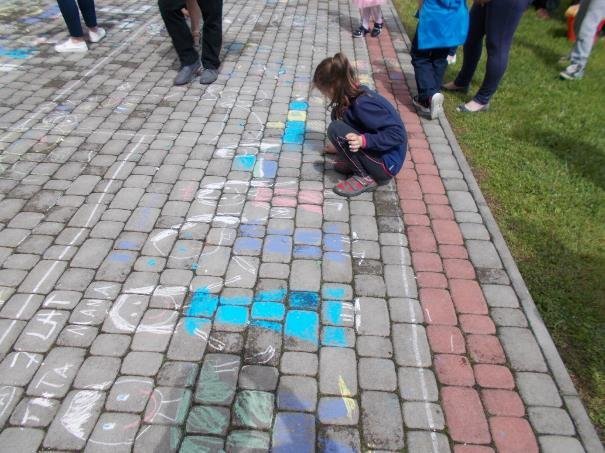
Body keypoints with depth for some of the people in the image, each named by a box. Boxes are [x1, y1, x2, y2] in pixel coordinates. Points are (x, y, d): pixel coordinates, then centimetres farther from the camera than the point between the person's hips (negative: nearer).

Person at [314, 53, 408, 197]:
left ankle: (365, 177, -11)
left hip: (387, 164, -9)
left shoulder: (361, 104, -26)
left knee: (335, 129, -21)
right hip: (376, 151, 9)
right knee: (338, 114, 7)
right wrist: (339, 146, 32)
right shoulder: (357, 92, 1)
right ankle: (355, 163, 11)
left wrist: (364, 140, -35)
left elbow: (398, 134, -27)